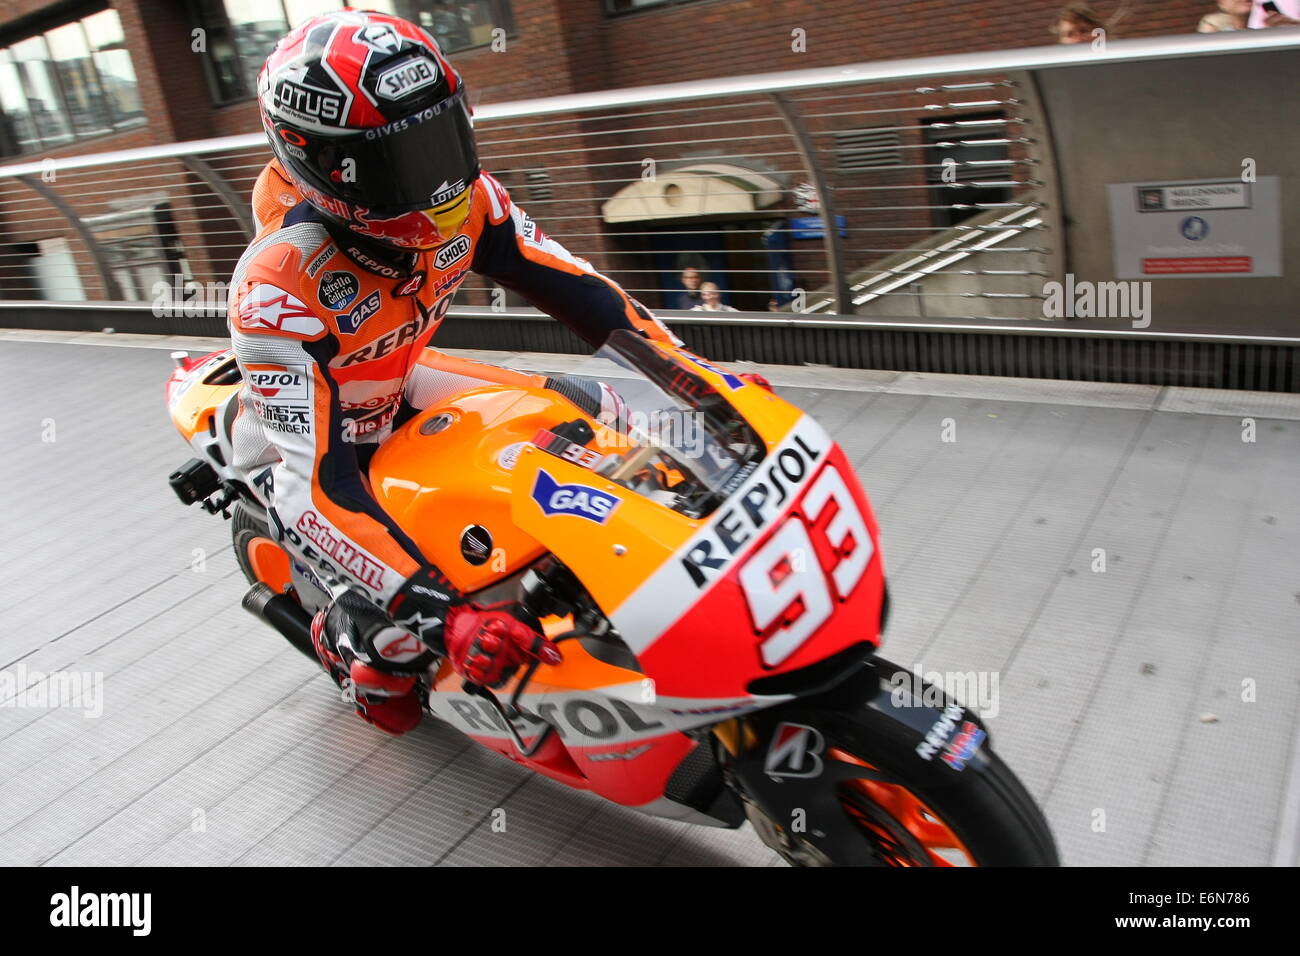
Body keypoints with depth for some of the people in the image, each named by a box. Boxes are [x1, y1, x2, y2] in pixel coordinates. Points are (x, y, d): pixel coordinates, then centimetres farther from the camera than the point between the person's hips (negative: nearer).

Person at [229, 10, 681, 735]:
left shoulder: (462, 198, -22)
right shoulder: (277, 286, -39)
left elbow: (568, 282, -14)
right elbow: (315, 487, -42)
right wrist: (448, 617, -52)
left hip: (399, 390, 6)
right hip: (307, 430, -5)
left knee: (593, 413, -4)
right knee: (399, 627, -24)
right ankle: (346, 642, 14)